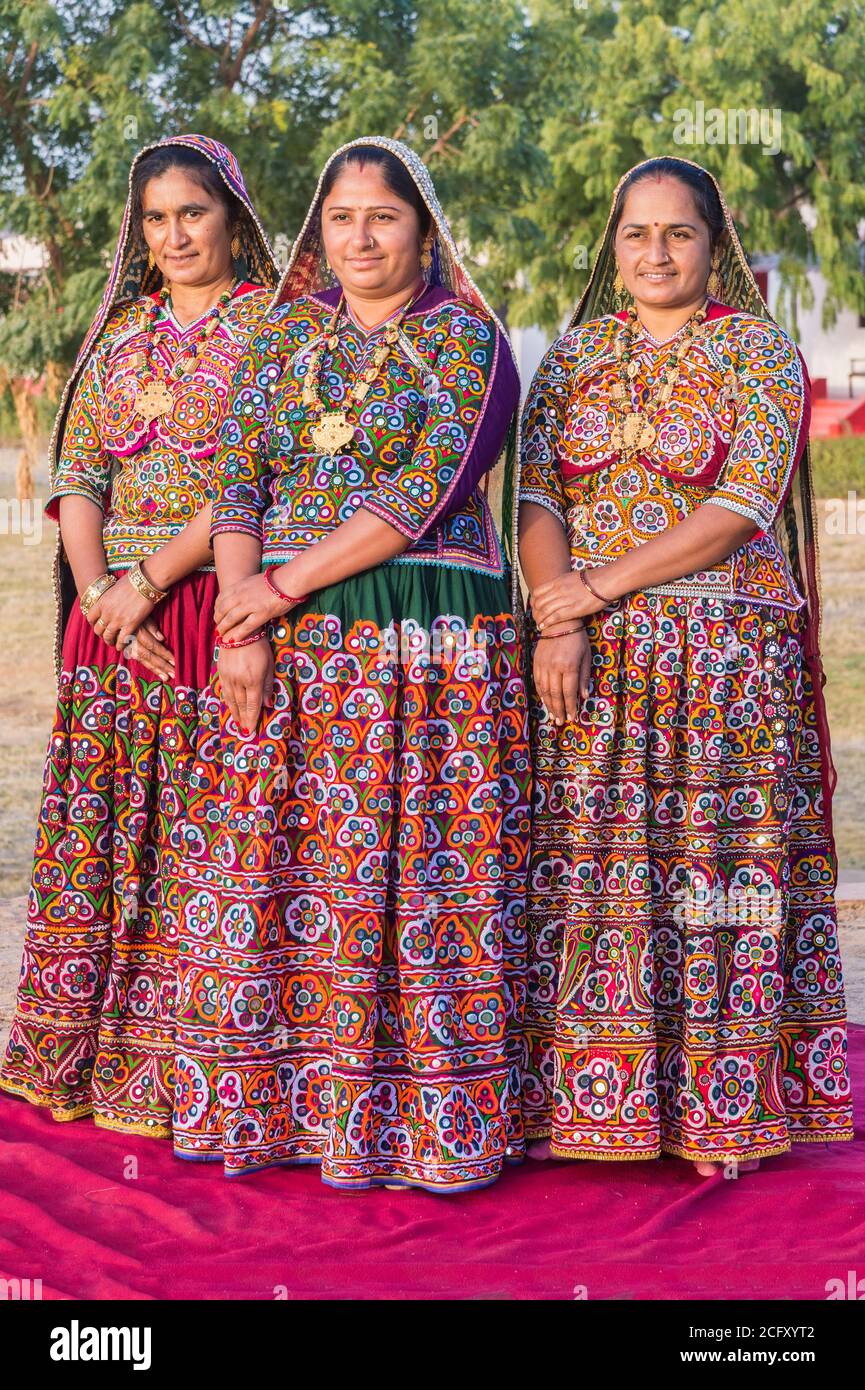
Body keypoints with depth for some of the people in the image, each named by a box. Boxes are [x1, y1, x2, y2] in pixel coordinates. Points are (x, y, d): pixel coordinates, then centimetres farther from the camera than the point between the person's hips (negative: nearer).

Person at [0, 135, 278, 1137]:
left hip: (219, 609, -5)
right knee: (102, 831, 5)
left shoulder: (274, 322, 0)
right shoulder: (120, 330, 16)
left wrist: (150, 579, -13)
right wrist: (98, 594, -6)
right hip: (114, 617, 5)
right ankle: (95, 1057, 16)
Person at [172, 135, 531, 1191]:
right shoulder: (281, 340, 15)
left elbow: (426, 494, -11)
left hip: (428, 643, -4)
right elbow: (235, 486, 6)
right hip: (283, 647, 4)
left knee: (414, 871, -4)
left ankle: (424, 1116, 6)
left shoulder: (468, 342, 1)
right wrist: (240, 631, -8)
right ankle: (270, 1101, 14)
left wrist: (283, 589, -13)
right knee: (269, 863, 3)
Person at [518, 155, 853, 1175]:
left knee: (712, 859, -4)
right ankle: (585, 1097, 11)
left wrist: (601, 587, -14)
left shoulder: (760, 351, 1)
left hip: (724, 660, -3)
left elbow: (739, 507, -10)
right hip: (589, 662, 3)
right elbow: (537, 502, 4)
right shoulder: (574, 354, 13)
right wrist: (557, 622, -12)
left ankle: (718, 1109, 6)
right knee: (585, 862, 1)